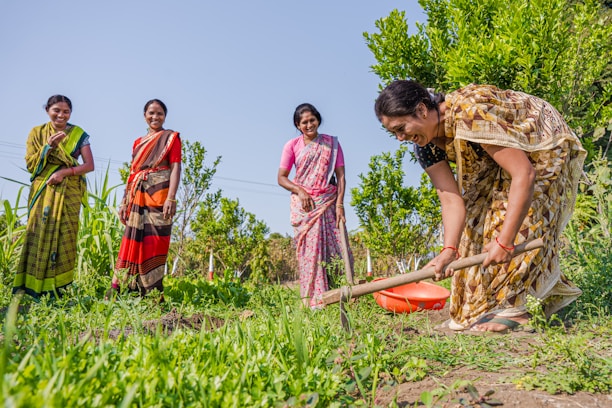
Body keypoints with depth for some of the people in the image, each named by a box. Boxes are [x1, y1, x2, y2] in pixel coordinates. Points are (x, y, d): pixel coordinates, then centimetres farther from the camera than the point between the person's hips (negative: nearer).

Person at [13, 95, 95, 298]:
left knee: (64, 235, -5)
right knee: (39, 234, -5)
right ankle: (33, 285, -3)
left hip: (68, 192, -1)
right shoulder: (37, 133, 9)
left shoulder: (78, 134, 6)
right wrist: (49, 146, -12)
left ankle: (56, 285, -1)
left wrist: (64, 171, -14)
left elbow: (89, 165, -1)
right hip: (42, 191, 1)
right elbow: (30, 164, 1)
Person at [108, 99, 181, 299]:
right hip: (138, 198, 5)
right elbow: (132, 173, 20)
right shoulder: (138, 142, 21)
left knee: (154, 244, -7)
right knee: (133, 243, 4)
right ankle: (116, 292, 7)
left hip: (158, 196, -5)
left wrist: (171, 198, -18)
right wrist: (124, 202, 13)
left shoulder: (171, 137, 5)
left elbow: (175, 168, -6)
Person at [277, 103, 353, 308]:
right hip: (304, 204, -1)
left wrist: (340, 204, -8)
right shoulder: (292, 145, 4)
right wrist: (299, 190, -13)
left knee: (337, 248, -5)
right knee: (310, 250, -5)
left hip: (329, 202, 1)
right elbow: (281, 177, 4)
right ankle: (314, 301, -1)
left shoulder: (331, 143, 7)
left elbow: (340, 176, 3)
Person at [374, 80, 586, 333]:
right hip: (498, 165, 8)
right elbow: (451, 199, -21)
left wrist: (504, 241, -42)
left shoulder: (470, 114, -41)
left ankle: (511, 305, -10)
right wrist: (449, 250, -34)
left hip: (546, 150, -8)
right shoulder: (424, 144, -16)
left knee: (523, 223, -21)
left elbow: (524, 174, -41)